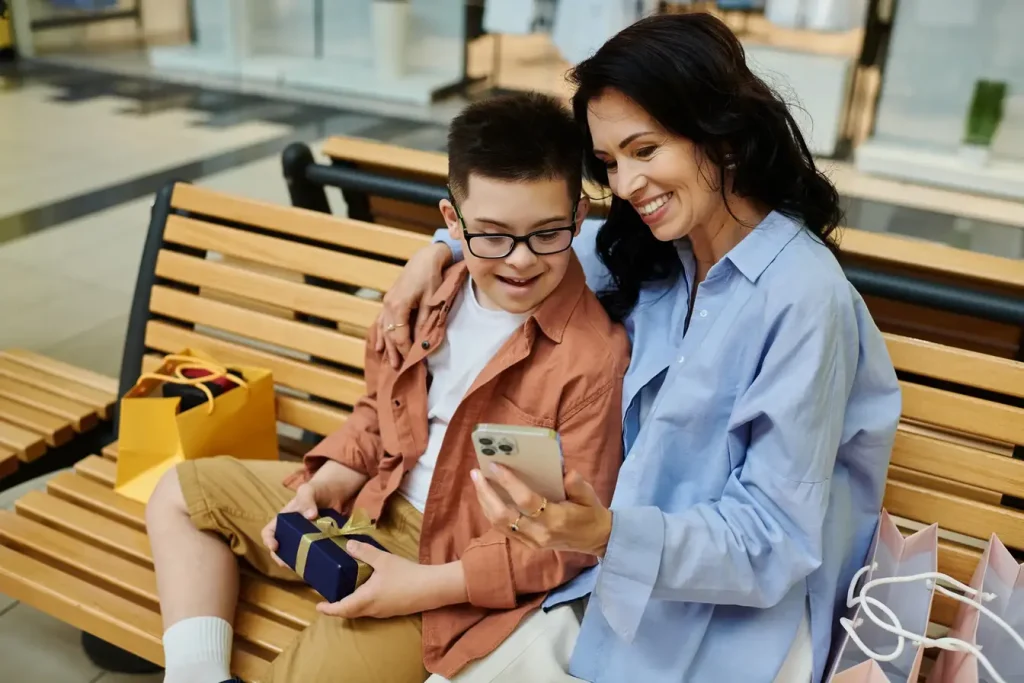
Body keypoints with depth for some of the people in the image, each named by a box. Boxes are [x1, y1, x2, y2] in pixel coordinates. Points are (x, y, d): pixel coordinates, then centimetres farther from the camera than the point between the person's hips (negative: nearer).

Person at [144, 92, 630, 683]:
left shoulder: (594, 356, -24)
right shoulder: (436, 297, -4)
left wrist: (428, 585, -23)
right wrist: (325, 486, -4)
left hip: (457, 571, -8)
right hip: (375, 505, 8)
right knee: (182, 494, 17)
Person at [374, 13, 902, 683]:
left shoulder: (803, 296, -23)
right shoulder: (650, 251, -3)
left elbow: (774, 541, -21)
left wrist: (607, 534, -36)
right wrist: (440, 251, 2)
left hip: (742, 607, -5)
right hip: (631, 573, 6)